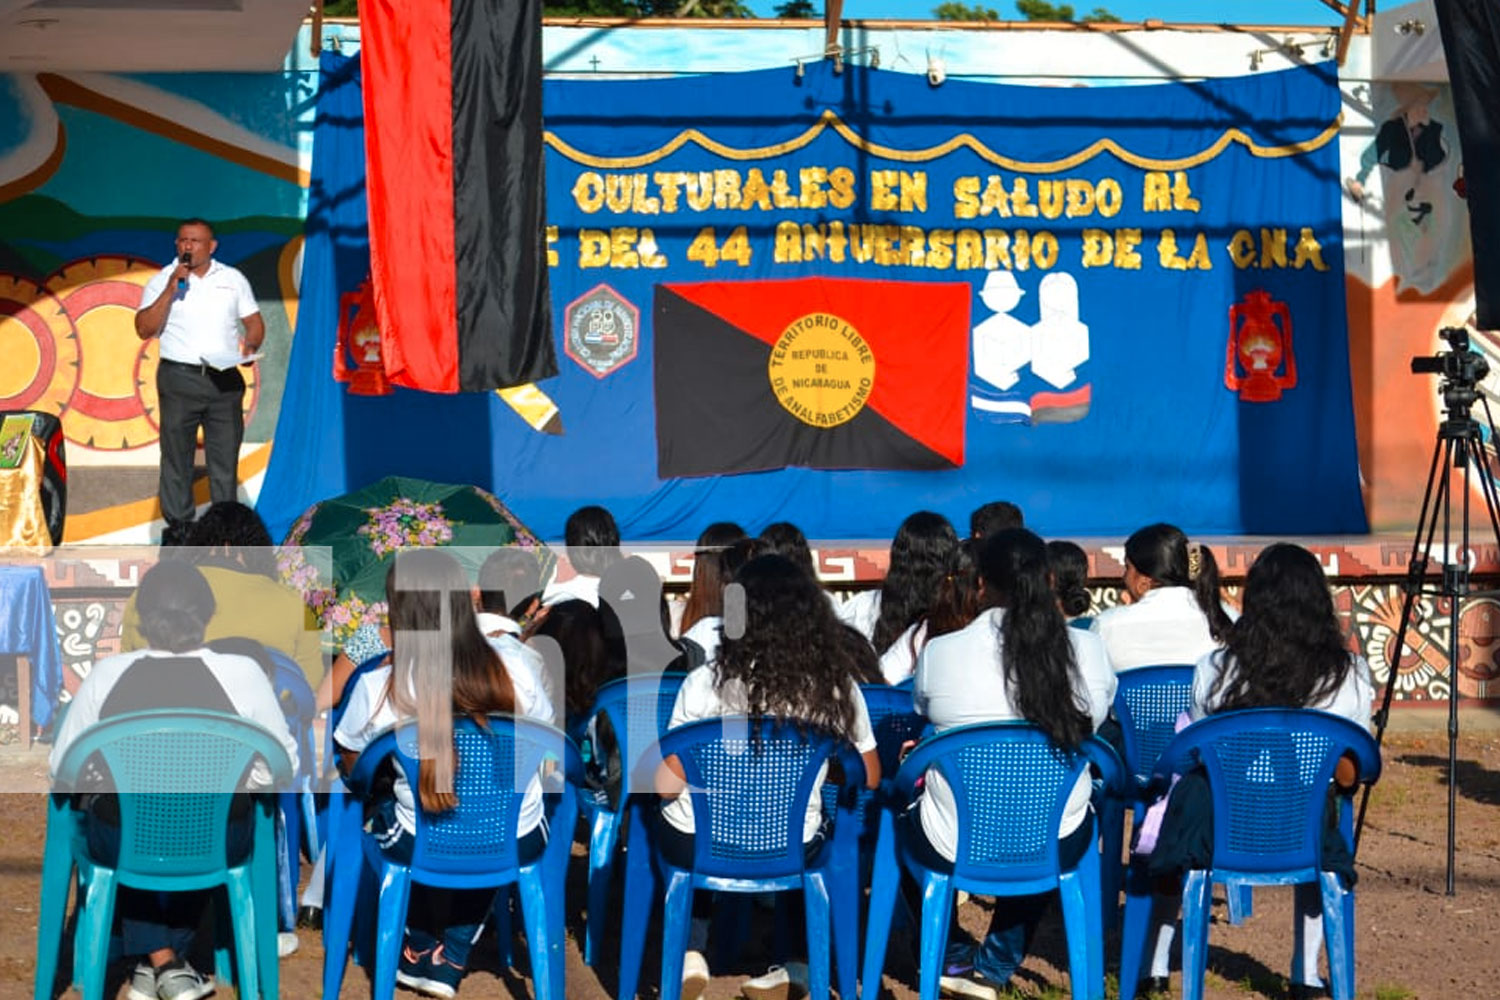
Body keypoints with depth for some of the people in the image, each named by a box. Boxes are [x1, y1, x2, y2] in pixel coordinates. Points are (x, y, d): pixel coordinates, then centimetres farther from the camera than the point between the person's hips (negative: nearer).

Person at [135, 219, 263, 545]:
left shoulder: (233, 279, 11)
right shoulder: (162, 281, 3)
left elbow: (255, 322, 14)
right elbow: (144, 329, -8)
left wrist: (250, 343, -8)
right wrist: (171, 289, -16)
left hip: (225, 378, 2)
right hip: (179, 378, -2)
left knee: (225, 455, 4)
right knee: (176, 455, 0)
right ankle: (177, 525, 7)